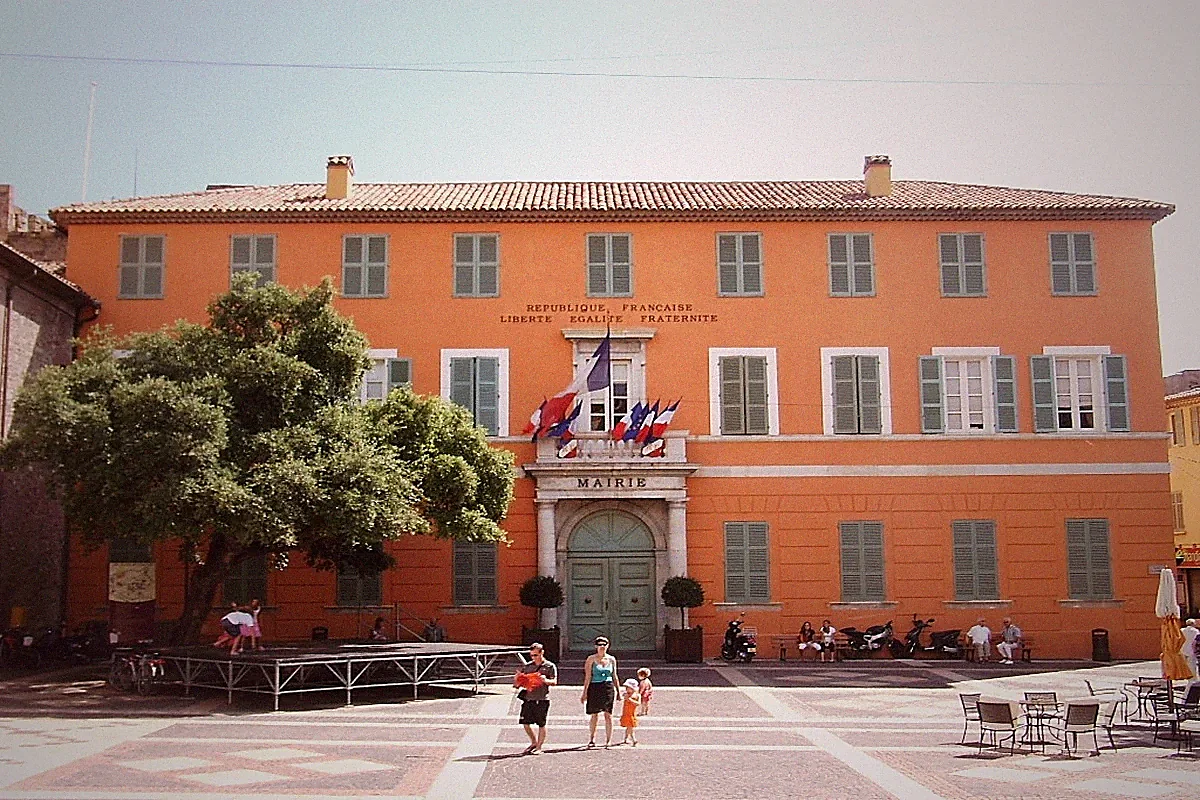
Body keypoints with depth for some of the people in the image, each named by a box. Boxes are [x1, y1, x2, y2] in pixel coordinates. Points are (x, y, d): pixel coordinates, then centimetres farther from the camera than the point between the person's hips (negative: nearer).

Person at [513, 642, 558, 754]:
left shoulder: (550, 666, 2)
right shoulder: (527, 666, 12)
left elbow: (554, 682, -5)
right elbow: (517, 683, 17)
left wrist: (546, 681, -25)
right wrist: (517, 678, -7)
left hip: (542, 699, -4)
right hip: (528, 698, 4)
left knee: (541, 724, 0)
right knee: (525, 722, 4)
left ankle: (539, 747, 12)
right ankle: (534, 742, 25)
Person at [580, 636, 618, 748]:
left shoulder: (611, 659, 9)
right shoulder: (592, 659, 1)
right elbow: (588, 677, -1)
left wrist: (618, 691, 15)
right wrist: (585, 692, -4)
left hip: (609, 688, 2)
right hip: (594, 688, -2)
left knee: (608, 715, -1)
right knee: (594, 715, 3)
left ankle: (608, 740, 4)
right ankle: (591, 740, 15)